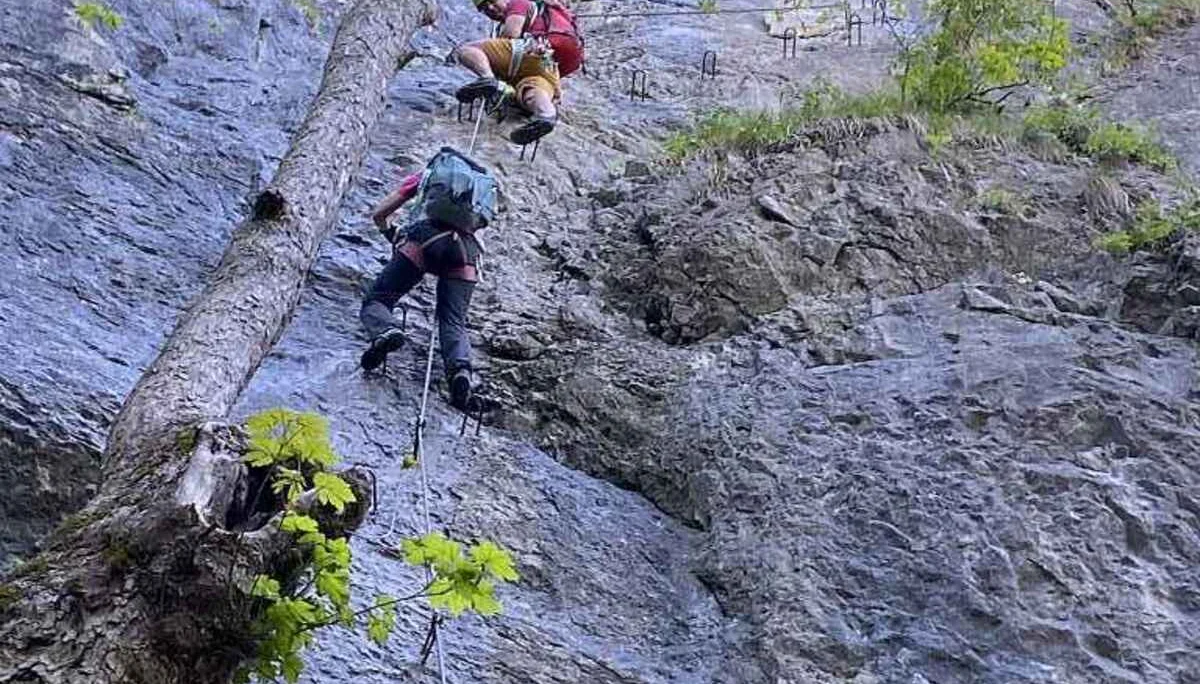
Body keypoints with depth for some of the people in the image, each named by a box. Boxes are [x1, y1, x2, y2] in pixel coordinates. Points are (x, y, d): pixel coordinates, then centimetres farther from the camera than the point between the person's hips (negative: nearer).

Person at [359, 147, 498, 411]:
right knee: (454, 321, -1)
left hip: (424, 237, -2)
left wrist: (390, 235, 49)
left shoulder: (424, 175, 29)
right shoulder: (483, 183, 37)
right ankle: (460, 366, -33)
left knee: (376, 300, 4)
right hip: (465, 248, 2)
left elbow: (378, 214, 28)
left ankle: (385, 331, -31)